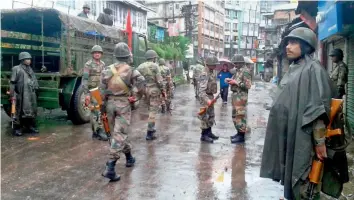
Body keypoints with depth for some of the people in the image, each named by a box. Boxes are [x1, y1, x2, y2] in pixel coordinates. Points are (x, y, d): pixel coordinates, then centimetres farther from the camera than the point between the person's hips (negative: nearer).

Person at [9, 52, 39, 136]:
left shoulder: (30, 69, 17)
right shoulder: (16, 69, -3)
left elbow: (35, 81, 21)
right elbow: (12, 83, -7)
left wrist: (35, 89, 15)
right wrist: (12, 95, -12)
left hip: (31, 95, 7)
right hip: (21, 95, -6)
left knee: (32, 112, 10)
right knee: (19, 112, -2)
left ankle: (31, 127, 21)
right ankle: (17, 128, 7)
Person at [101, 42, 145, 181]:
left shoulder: (107, 70, 6)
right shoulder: (130, 70, -6)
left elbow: (102, 89, 6)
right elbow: (141, 82, -21)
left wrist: (104, 104, 14)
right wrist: (136, 95, -6)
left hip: (110, 103, 5)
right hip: (123, 104, -5)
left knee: (117, 132, 19)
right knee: (119, 134, -5)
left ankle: (129, 157, 34)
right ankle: (110, 167, -11)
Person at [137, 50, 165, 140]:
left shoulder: (140, 67, 7)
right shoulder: (155, 66, -9)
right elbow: (159, 81, -12)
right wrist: (163, 91, -2)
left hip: (144, 91, 6)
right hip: (154, 90, -6)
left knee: (149, 110, 20)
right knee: (153, 111, -3)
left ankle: (151, 128, 28)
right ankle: (150, 133, -4)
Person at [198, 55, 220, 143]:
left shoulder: (211, 72, 8)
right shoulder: (205, 74, -23)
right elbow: (202, 89, -32)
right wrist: (206, 100, -44)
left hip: (210, 96, 10)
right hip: (206, 97, -10)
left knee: (211, 115, 18)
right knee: (205, 116, -2)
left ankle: (209, 132, 30)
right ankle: (203, 136, 7)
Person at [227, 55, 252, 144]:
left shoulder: (245, 71, -13)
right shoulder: (238, 70, 14)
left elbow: (248, 85, -20)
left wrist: (236, 82, -19)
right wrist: (230, 80, 4)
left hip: (241, 96, -10)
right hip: (235, 95, 10)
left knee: (240, 116, -7)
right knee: (235, 115, 15)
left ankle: (241, 136, -2)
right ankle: (239, 133, 25)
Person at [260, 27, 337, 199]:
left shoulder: (312, 69, -13)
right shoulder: (296, 68, 14)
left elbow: (319, 108, -18)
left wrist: (320, 141, -20)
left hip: (303, 137, -9)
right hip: (290, 134, 9)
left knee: (303, 181, -1)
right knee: (292, 175, 16)